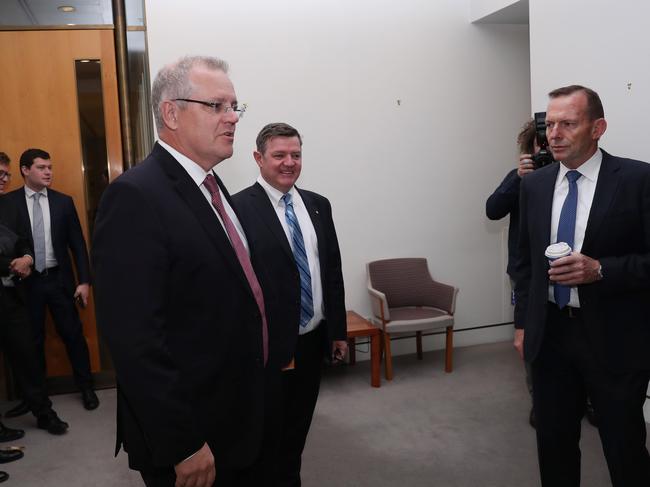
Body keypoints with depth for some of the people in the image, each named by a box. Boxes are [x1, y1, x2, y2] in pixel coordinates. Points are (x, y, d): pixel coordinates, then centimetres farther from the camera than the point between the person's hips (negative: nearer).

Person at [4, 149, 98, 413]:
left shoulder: (63, 201, 2)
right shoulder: (9, 202, -2)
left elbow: (78, 244, 2)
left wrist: (84, 280, -2)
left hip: (59, 279, 1)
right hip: (27, 281, 0)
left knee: (73, 334, 6)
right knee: (32, 340, 11)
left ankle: (86, 387, 20)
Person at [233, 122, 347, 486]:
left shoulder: (319, 205, 6)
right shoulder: (240, 208, -14)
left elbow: (333, 270, 10)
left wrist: (338, 330, 10)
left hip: (314, 339, 6)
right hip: (269, 346, -5)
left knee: (299, 426, 21)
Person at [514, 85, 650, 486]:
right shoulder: (534, 184, 6)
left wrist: (600, 270, -23)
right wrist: (523, 324, 10)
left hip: (614, 338, -4)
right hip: (550, 333, 4)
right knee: (553, 443, 16)